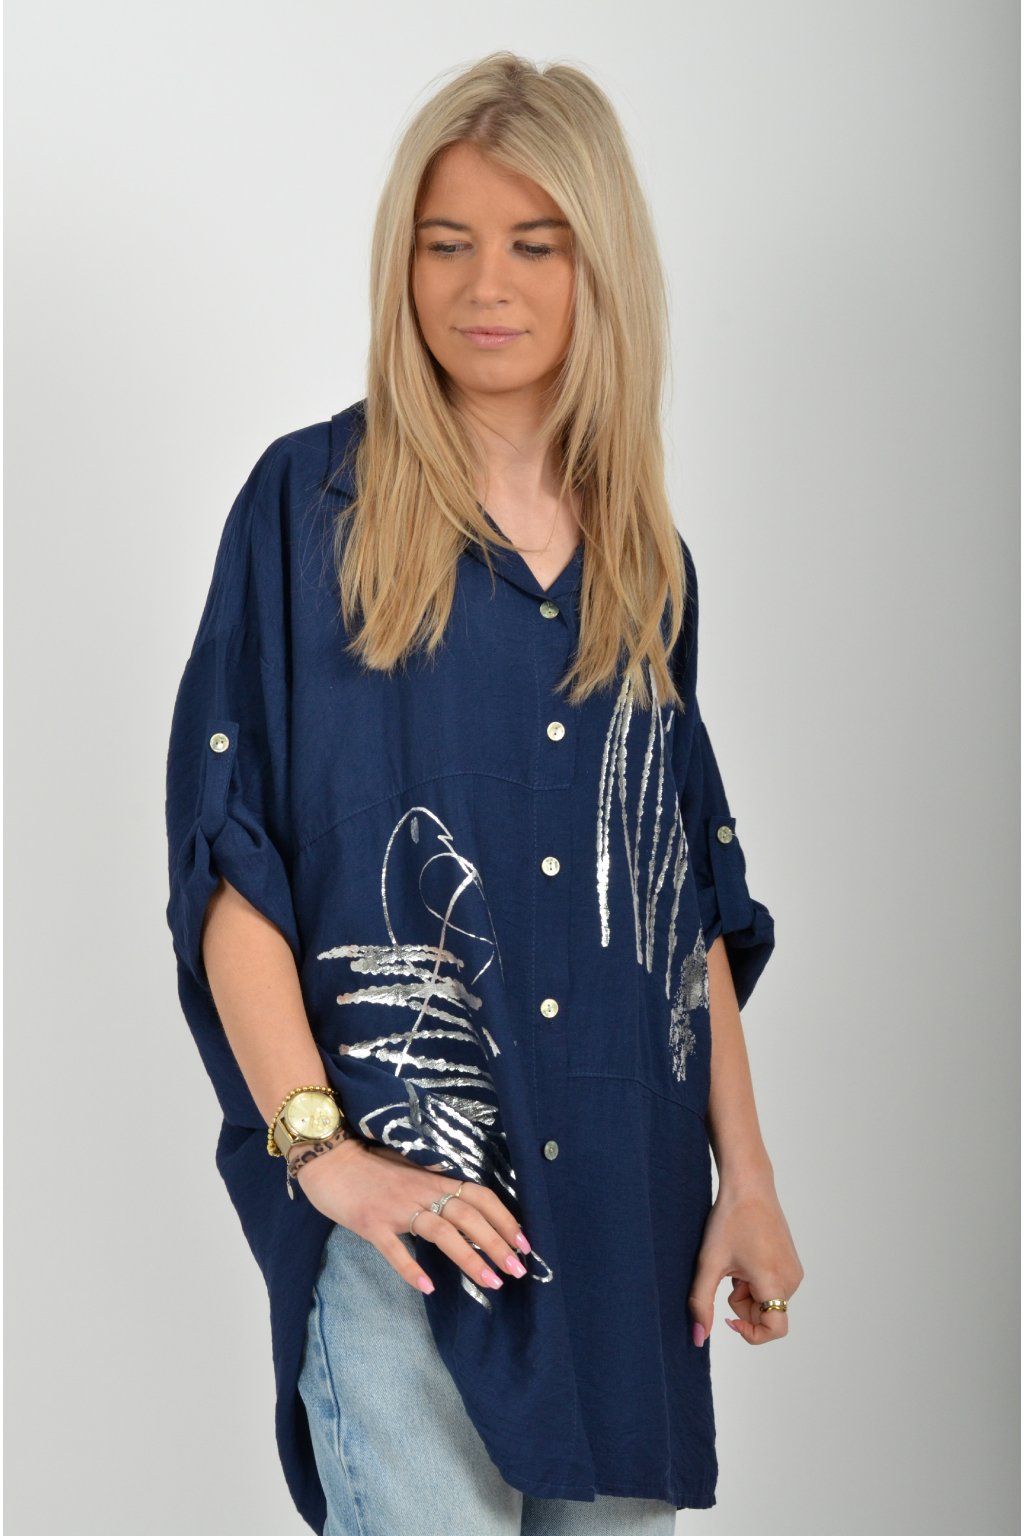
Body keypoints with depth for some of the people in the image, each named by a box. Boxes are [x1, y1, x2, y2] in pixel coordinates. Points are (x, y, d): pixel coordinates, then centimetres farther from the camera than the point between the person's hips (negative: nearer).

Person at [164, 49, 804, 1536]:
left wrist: (748, 1173, 8)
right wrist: (318, 1147, -15)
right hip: (399, 1192, -4)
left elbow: (692, 898, 13)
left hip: (628, 1192, 4)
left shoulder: (646, 556, 11)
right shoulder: (313, 501, -2)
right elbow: (228, 857, -6)